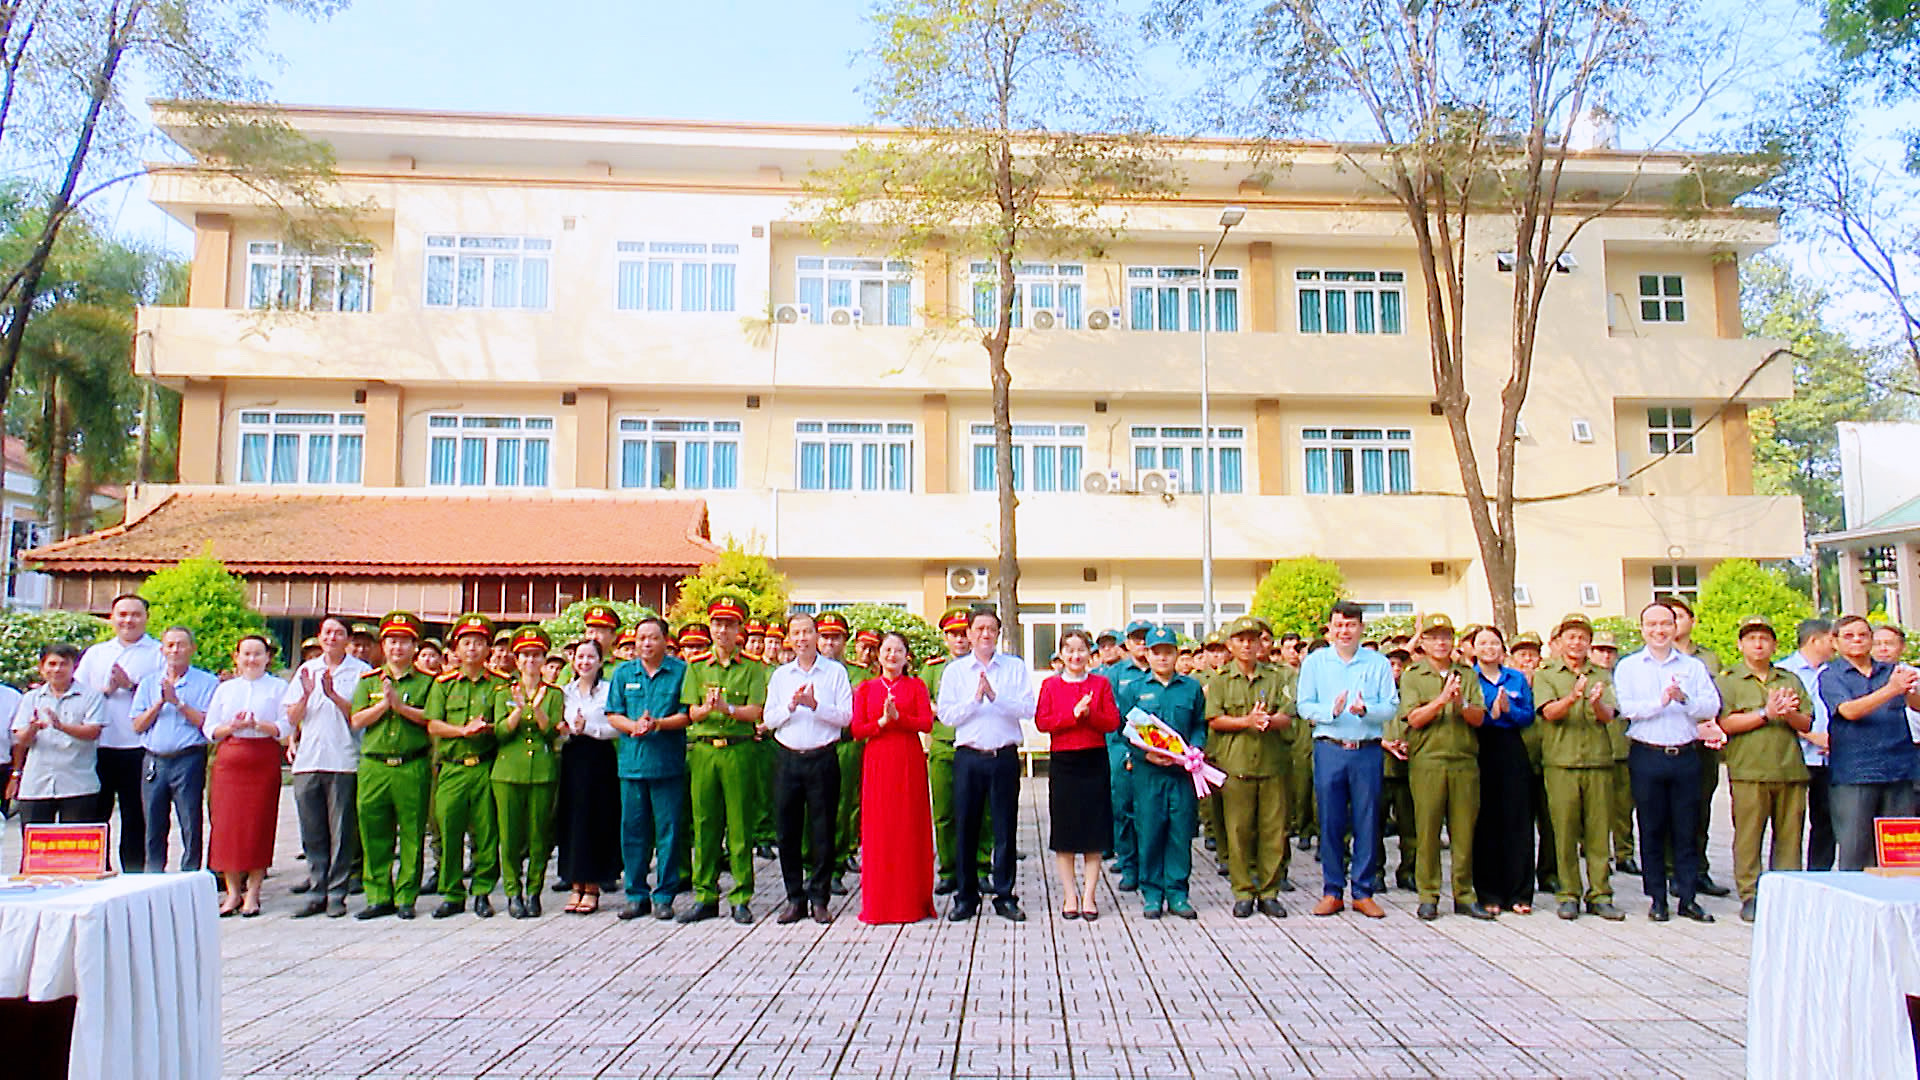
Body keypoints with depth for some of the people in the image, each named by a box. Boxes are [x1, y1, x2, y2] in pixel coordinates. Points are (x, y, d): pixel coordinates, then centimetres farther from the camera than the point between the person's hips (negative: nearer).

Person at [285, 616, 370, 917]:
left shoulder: (360, 672, 1)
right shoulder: (306, 670, 14)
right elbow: (291, 718, 11)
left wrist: (334, 695, -17)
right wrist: (306, 694, -7)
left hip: (343, 761, -4)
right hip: (307, 761, 4)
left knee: (341, 831, -1)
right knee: (312, 833, 8)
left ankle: (337, 894, 7)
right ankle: (317, 891, 16)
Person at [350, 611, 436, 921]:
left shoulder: (426, 681, 7)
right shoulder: (368, 680, 13)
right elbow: (356, 721, 4)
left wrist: (400, 705, -13)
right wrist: (384, 703, -10)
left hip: (413, 767, -2)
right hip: (373, 766, 2)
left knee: (412, 834, 1)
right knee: (374, 834, 4)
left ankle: (406, 897, 10)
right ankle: (379, 897, 14)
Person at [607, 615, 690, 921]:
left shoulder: (681, 671, 2)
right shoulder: (623, 672, 11)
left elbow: (687, 714, -2)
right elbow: (613, 714, 9)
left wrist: (658, 724, -15)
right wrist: (634, 726, -10)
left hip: (668, 762, -3)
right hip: (631, 762, 3)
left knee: (668, 829, 0)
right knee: (632, 829, 6)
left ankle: (664, 895, 10)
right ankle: (636, 894, 16)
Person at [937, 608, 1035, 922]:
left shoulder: (1016, 667, 7)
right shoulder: (955, 670, 8)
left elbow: (1028, 708, -5)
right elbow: (946, 714, 0)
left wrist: (995, 696, -15)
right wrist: (975, 699, -13)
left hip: (1005, 756, 0)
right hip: (968, 757, 0)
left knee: (1005, 828, 4)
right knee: (966, 827, 4)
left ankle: (1004, 896, 15)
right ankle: (967, 897, 15)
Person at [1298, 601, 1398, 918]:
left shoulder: (1378, 663, 7)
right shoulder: (1314, 662, 7)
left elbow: (1392, 707, 1)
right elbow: (1305, 707, 2)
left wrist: (1366, 710, -18)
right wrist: (1331, 711, -16)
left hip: (1368, 751, 0)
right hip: (1329, 749, 0)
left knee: (1367, 822, 3)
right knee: (1330, 822, 3)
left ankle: (1363, 892, 14)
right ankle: (1332, 891, 13)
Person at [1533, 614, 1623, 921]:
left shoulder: (1602, 676, 13)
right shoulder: (1545, 675, 7)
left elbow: (1609, 715, -1)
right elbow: (1549, 712, -9)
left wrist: (1596, 703, -23)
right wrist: (1572, 698, -28)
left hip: (1599, 761, 2)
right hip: (1561, 762, -2)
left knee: (1599, 831, 4)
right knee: (1565, 832, 0)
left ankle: (1600, 895, 12)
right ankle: (1568, 895, 9)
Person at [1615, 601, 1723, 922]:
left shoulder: (1694, 666, 12)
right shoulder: (1628, 667, 7)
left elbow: (1712, 706, 0)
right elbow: (1625, 708, -7)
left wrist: (1684, 698, -17)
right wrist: (1661, 701, -17)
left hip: (1685, 755, 1)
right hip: (1647, 755, -1)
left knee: (1686, 830, 4)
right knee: (1652, 830, 4)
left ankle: (1688, 898, 12)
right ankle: (1657, 899, 12)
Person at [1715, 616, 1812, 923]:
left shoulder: (1791, 680, 19)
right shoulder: (1727, 680, 6)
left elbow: (1806, 724, 13)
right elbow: (1726, 723, -7)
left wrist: (1789, 714, -8)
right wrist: (1766, 714, -12)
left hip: (1790, 770, 4)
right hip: (1748, 771, -4)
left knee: (1789, 834, 4)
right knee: (1748, 835, -4)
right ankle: (1750, 896, 2)